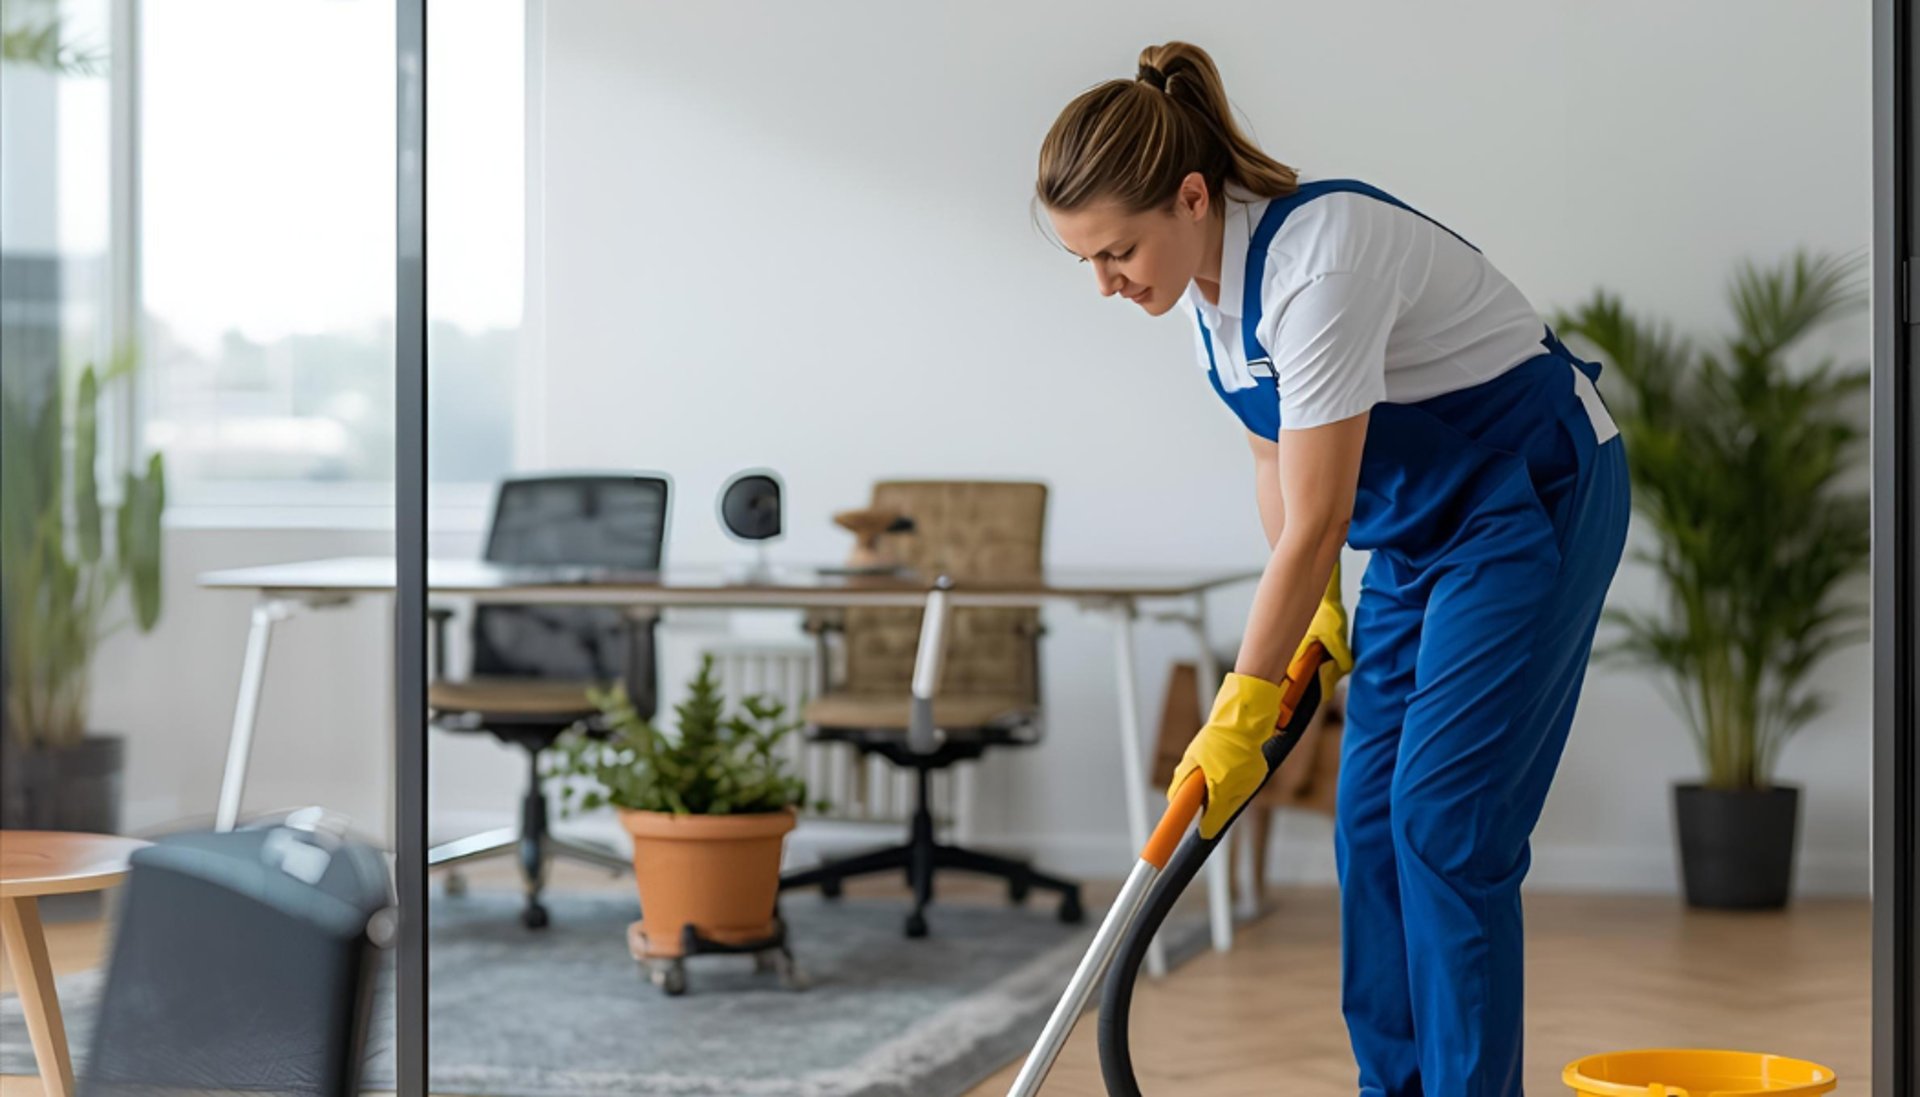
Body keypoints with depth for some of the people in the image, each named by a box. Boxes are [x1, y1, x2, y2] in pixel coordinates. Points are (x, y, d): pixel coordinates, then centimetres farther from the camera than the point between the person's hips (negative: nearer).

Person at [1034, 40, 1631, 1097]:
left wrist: (1240, 712, -20)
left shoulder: (1318, 262, -32)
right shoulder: (1205, 269, -5)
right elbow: (1277, 450, 10)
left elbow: (1316, 522, -27)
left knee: (1445, 820, -13)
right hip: (1418, 518, 9)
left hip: (1536, 497, -9)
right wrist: (1309, 611, 7)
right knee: (1370, 822, 5)